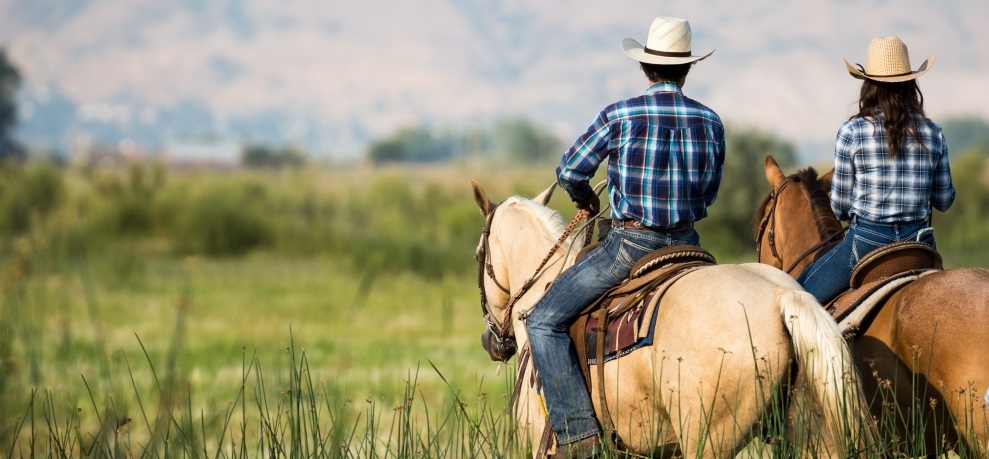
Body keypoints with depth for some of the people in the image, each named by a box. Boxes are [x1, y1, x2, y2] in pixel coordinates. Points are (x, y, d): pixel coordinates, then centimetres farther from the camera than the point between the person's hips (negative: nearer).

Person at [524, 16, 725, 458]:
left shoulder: (619, 116, -10)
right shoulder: (710, 122, 2)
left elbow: (570, 172, -2)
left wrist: (585, 198, 20)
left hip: (630, 244, -5)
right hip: (685, 243, 5)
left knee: (544, 321, 0)